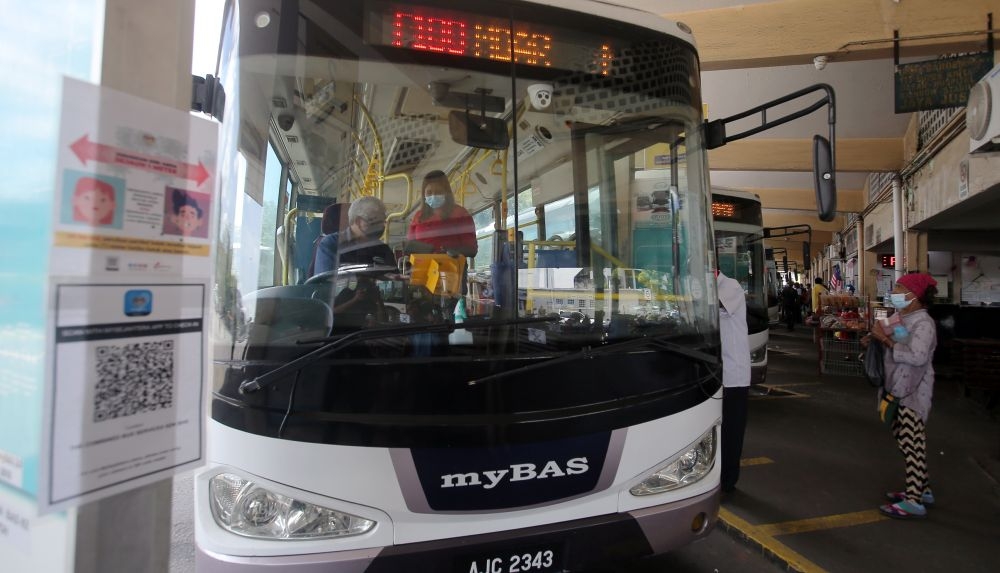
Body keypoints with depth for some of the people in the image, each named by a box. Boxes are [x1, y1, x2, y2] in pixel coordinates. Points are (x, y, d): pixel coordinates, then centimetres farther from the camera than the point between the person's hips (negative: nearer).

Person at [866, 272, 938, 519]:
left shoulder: (923, 323, -16)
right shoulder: (902, 319, 10)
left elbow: (917, 356, -29)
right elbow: (895, 345, 20)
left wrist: (886, 340, -23)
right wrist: (875, 338, 1)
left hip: (913, 392, -9)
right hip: (898, 389, 9)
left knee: (912, 445, -4)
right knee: (907, 442, 18)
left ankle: (913, 502, 2)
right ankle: (921, 489, 31)